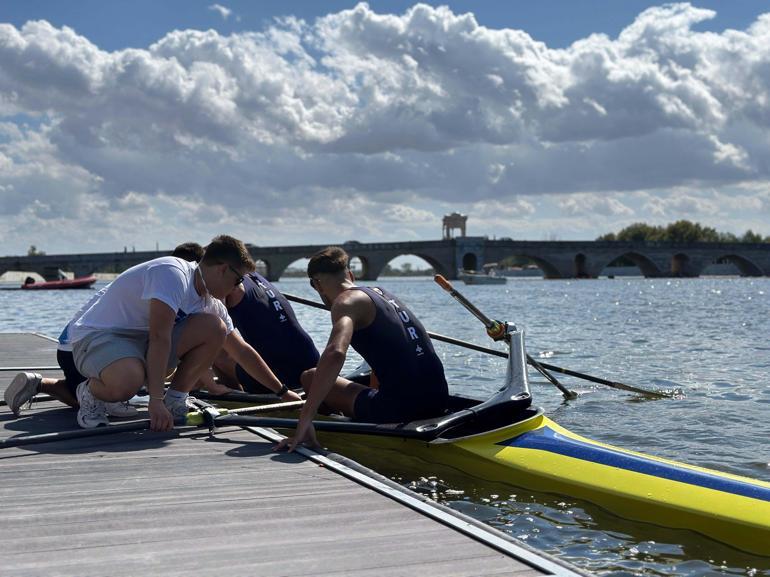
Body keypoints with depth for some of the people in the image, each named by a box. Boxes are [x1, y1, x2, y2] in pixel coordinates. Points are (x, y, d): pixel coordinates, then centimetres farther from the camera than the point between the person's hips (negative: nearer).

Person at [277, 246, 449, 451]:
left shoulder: (346, 301, -6)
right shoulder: (383, 294, 20)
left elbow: (335, 353, -26)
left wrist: (305, 420, -28)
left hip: (397, 409, -8)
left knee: (310, 377, 5)